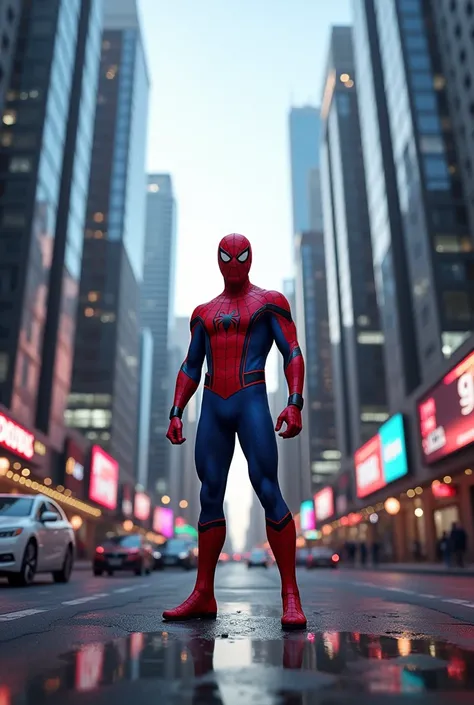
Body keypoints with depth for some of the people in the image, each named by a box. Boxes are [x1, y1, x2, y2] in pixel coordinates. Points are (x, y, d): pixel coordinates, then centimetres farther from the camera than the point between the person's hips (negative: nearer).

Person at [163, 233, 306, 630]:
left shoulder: (269, 303, 8)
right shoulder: (204, 313, 21)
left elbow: (293, 354, -2)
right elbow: (190, 368, 20)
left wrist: (295, 403, -17)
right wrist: (176, 413, 9)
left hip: (251, 403, -4)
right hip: (213, 408, 5)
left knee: (268, 491, -13)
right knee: (210, 496, 4)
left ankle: (291, 596, -7)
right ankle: (203, 596, 12)